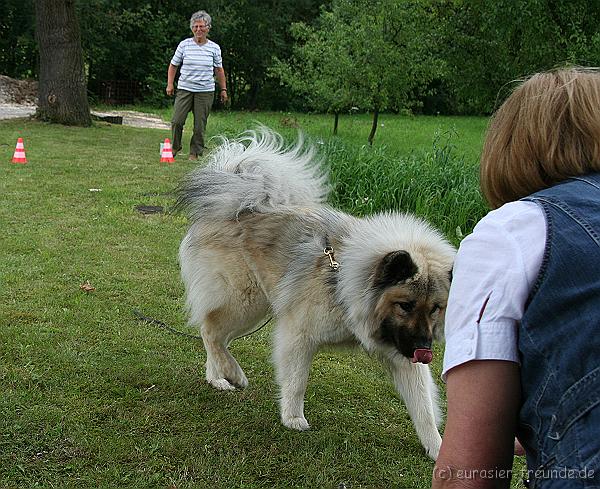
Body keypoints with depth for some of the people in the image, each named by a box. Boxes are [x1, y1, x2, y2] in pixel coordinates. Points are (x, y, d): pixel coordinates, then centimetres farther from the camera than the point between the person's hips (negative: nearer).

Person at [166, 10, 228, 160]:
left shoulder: (214, 48, 5)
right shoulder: (184, 45, 2)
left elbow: (219, 70, 15)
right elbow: (173, 65, 11)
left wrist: (223, 89, 13)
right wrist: (170, 84, 3)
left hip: (205, 92, 0)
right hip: (185, 89, 0)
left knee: (200, 125, -1)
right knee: (177, 121, -8)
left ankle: (195, 152, 13)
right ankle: (175, 147, 15)